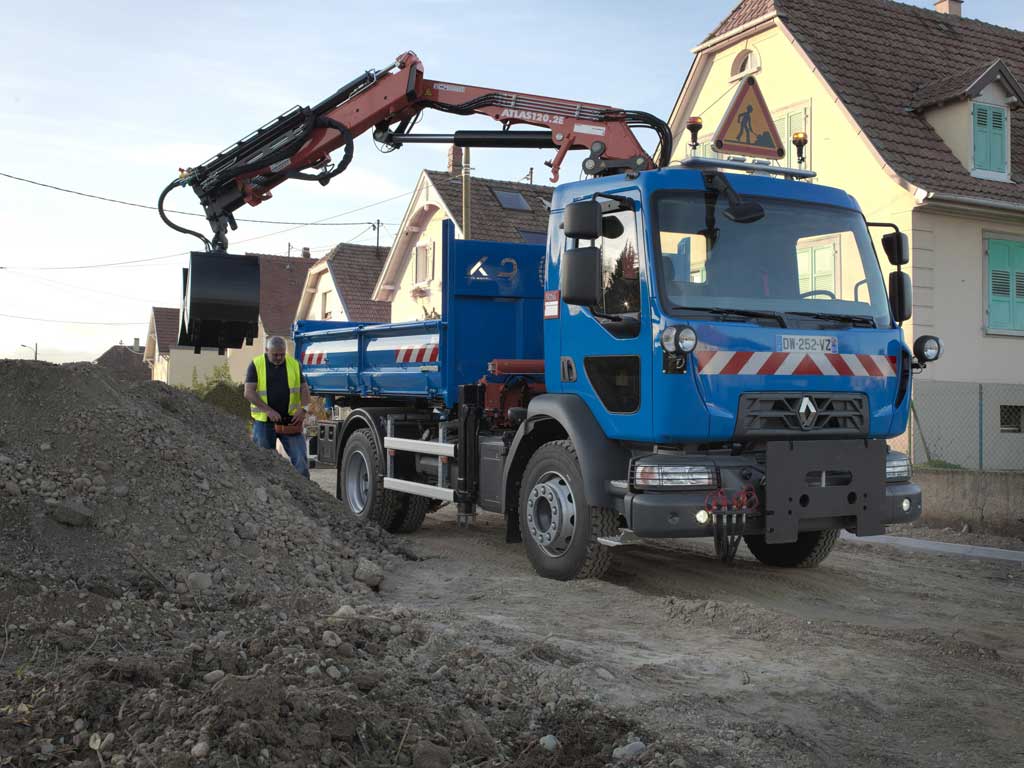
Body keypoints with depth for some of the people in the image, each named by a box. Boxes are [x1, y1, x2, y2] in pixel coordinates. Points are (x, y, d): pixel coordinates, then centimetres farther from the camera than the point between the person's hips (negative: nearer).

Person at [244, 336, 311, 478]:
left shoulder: (294, 364, 7)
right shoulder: (256, 365, -1)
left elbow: (304, 388, 9)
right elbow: (249, 393, -8)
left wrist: (303, 408, -9)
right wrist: (268, 410, -17)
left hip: (290, 420, 1)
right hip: (263, 421, -1)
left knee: (300, 459, -6)